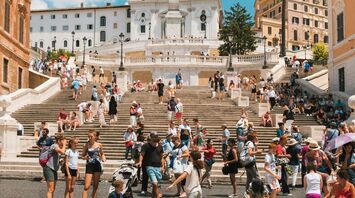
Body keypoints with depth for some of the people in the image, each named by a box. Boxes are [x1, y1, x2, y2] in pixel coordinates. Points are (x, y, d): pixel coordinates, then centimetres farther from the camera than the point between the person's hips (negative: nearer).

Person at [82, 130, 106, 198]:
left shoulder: (99, 145, 1)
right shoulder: (86, 145, -5)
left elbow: (102, 154, 15)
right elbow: (82, 155, 1)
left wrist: (103, 158, -6)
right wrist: (85, 157, -20)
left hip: (97, 166, 3)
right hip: (89, 166, -3)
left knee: (95, 186, 11)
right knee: (86, 187, -9)